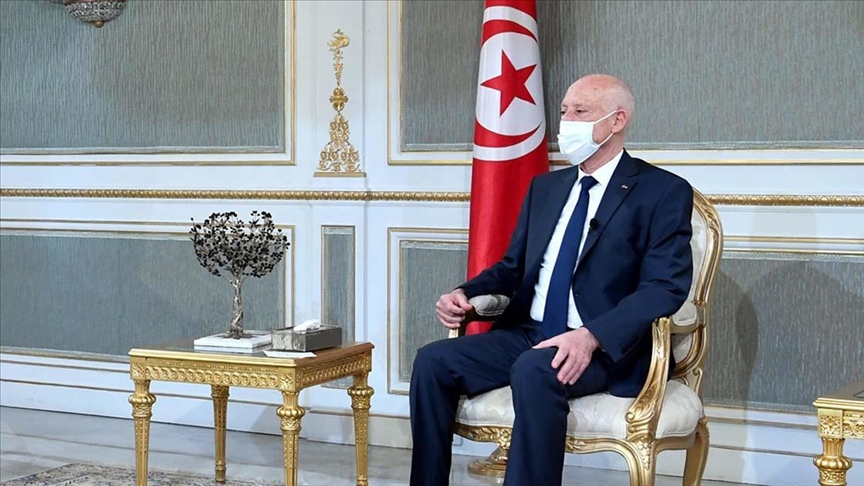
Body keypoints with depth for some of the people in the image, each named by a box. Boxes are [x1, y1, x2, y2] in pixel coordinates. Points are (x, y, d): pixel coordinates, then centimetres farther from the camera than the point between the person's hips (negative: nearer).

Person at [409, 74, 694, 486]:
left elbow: (665, 287, -13)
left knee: (535, 370, -37)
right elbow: (514, 266, 24)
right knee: (433, 360, -14)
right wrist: (465, 293, 1)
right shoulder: (545, 187, 18)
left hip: (605, 349, -6)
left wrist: (592, 336, -29)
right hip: (528, 335, 7)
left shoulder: (663, 192, -3)